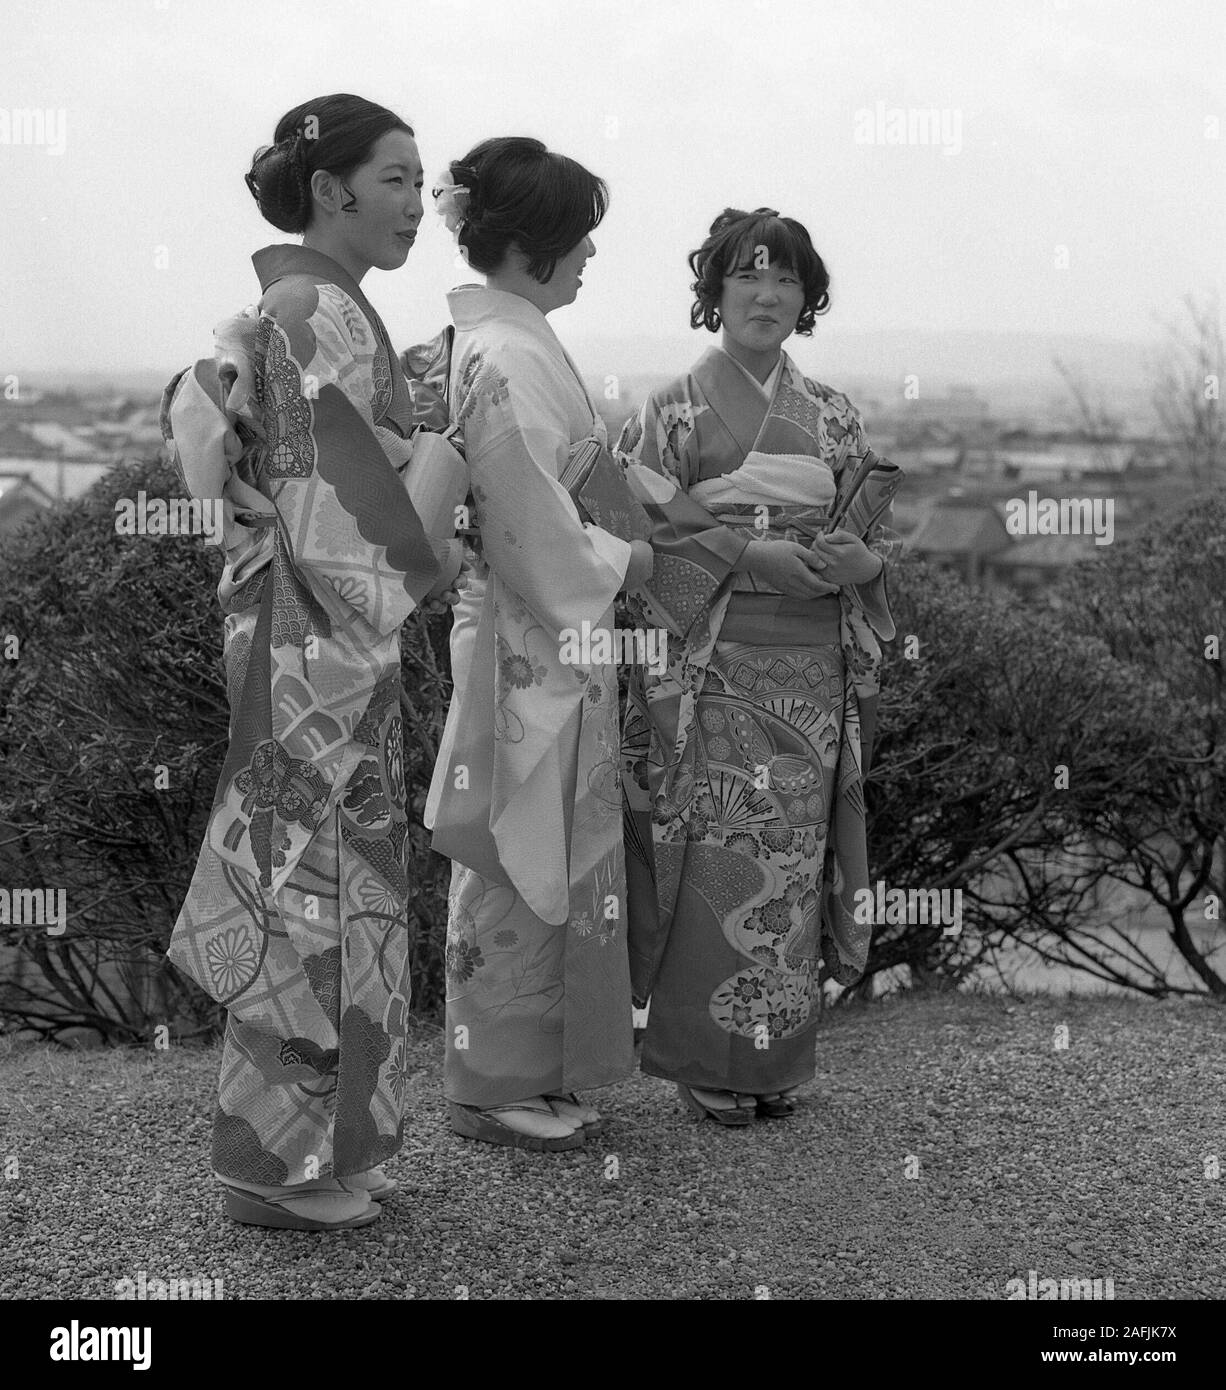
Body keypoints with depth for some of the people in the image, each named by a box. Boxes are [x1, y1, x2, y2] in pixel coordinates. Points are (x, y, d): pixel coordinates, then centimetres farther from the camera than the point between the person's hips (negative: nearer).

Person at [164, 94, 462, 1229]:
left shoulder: (294, 306, 13)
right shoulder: (322, 311, -16)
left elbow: (198, 409, 19)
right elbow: (338, 506, -22)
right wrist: (431, 562, -7)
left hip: (297, 627, 10)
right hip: (320, 636, -10)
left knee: (301, 879, 15)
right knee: (315, 883, -1)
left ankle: (306, 1142, 27)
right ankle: (285, 1165, 12)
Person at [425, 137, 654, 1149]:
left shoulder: (515, 345, 13)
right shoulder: (506, 360, -18)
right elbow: (536, 534, -21)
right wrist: (623, 563, -7)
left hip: (553, 643, 10)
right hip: (530, 644, -10)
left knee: (550, 861, 15)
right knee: (517, 866, 1)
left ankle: (535, 1071, 26)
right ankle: (498, 1087, 14)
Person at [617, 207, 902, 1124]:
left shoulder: (832, 417, 13)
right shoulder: (674, 411, 1)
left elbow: (882, 534, 12)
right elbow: (642, 532, -7)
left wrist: (845, 558, -10)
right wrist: (747, 552, -18)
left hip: (811, 674, 4)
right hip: (711, 670, -3)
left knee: (792, 859, 5)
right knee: (713, 864, -4)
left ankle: (776, 1059, 18)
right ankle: (705, 1060, 10)